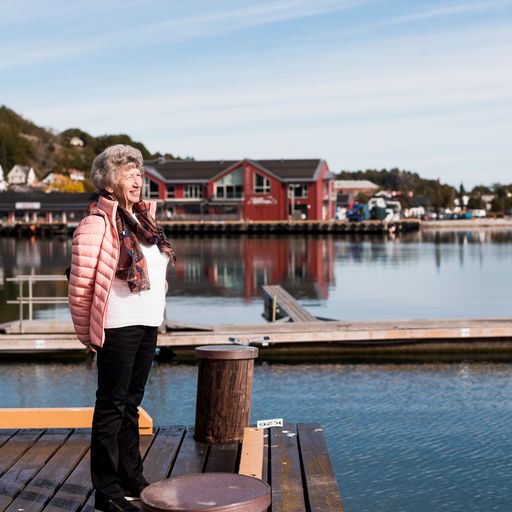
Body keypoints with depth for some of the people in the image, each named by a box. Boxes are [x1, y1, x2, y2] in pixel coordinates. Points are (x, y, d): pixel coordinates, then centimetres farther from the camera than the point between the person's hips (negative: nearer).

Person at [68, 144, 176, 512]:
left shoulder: (143, 219, 12)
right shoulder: (98, 224, -13)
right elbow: (81, 285, -15)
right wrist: (89, 331, -10)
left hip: (147, 325, 8)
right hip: (119, 327, -8)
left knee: (131, 403, 16)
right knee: (112, 405, -1)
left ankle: (131, 479, 28)